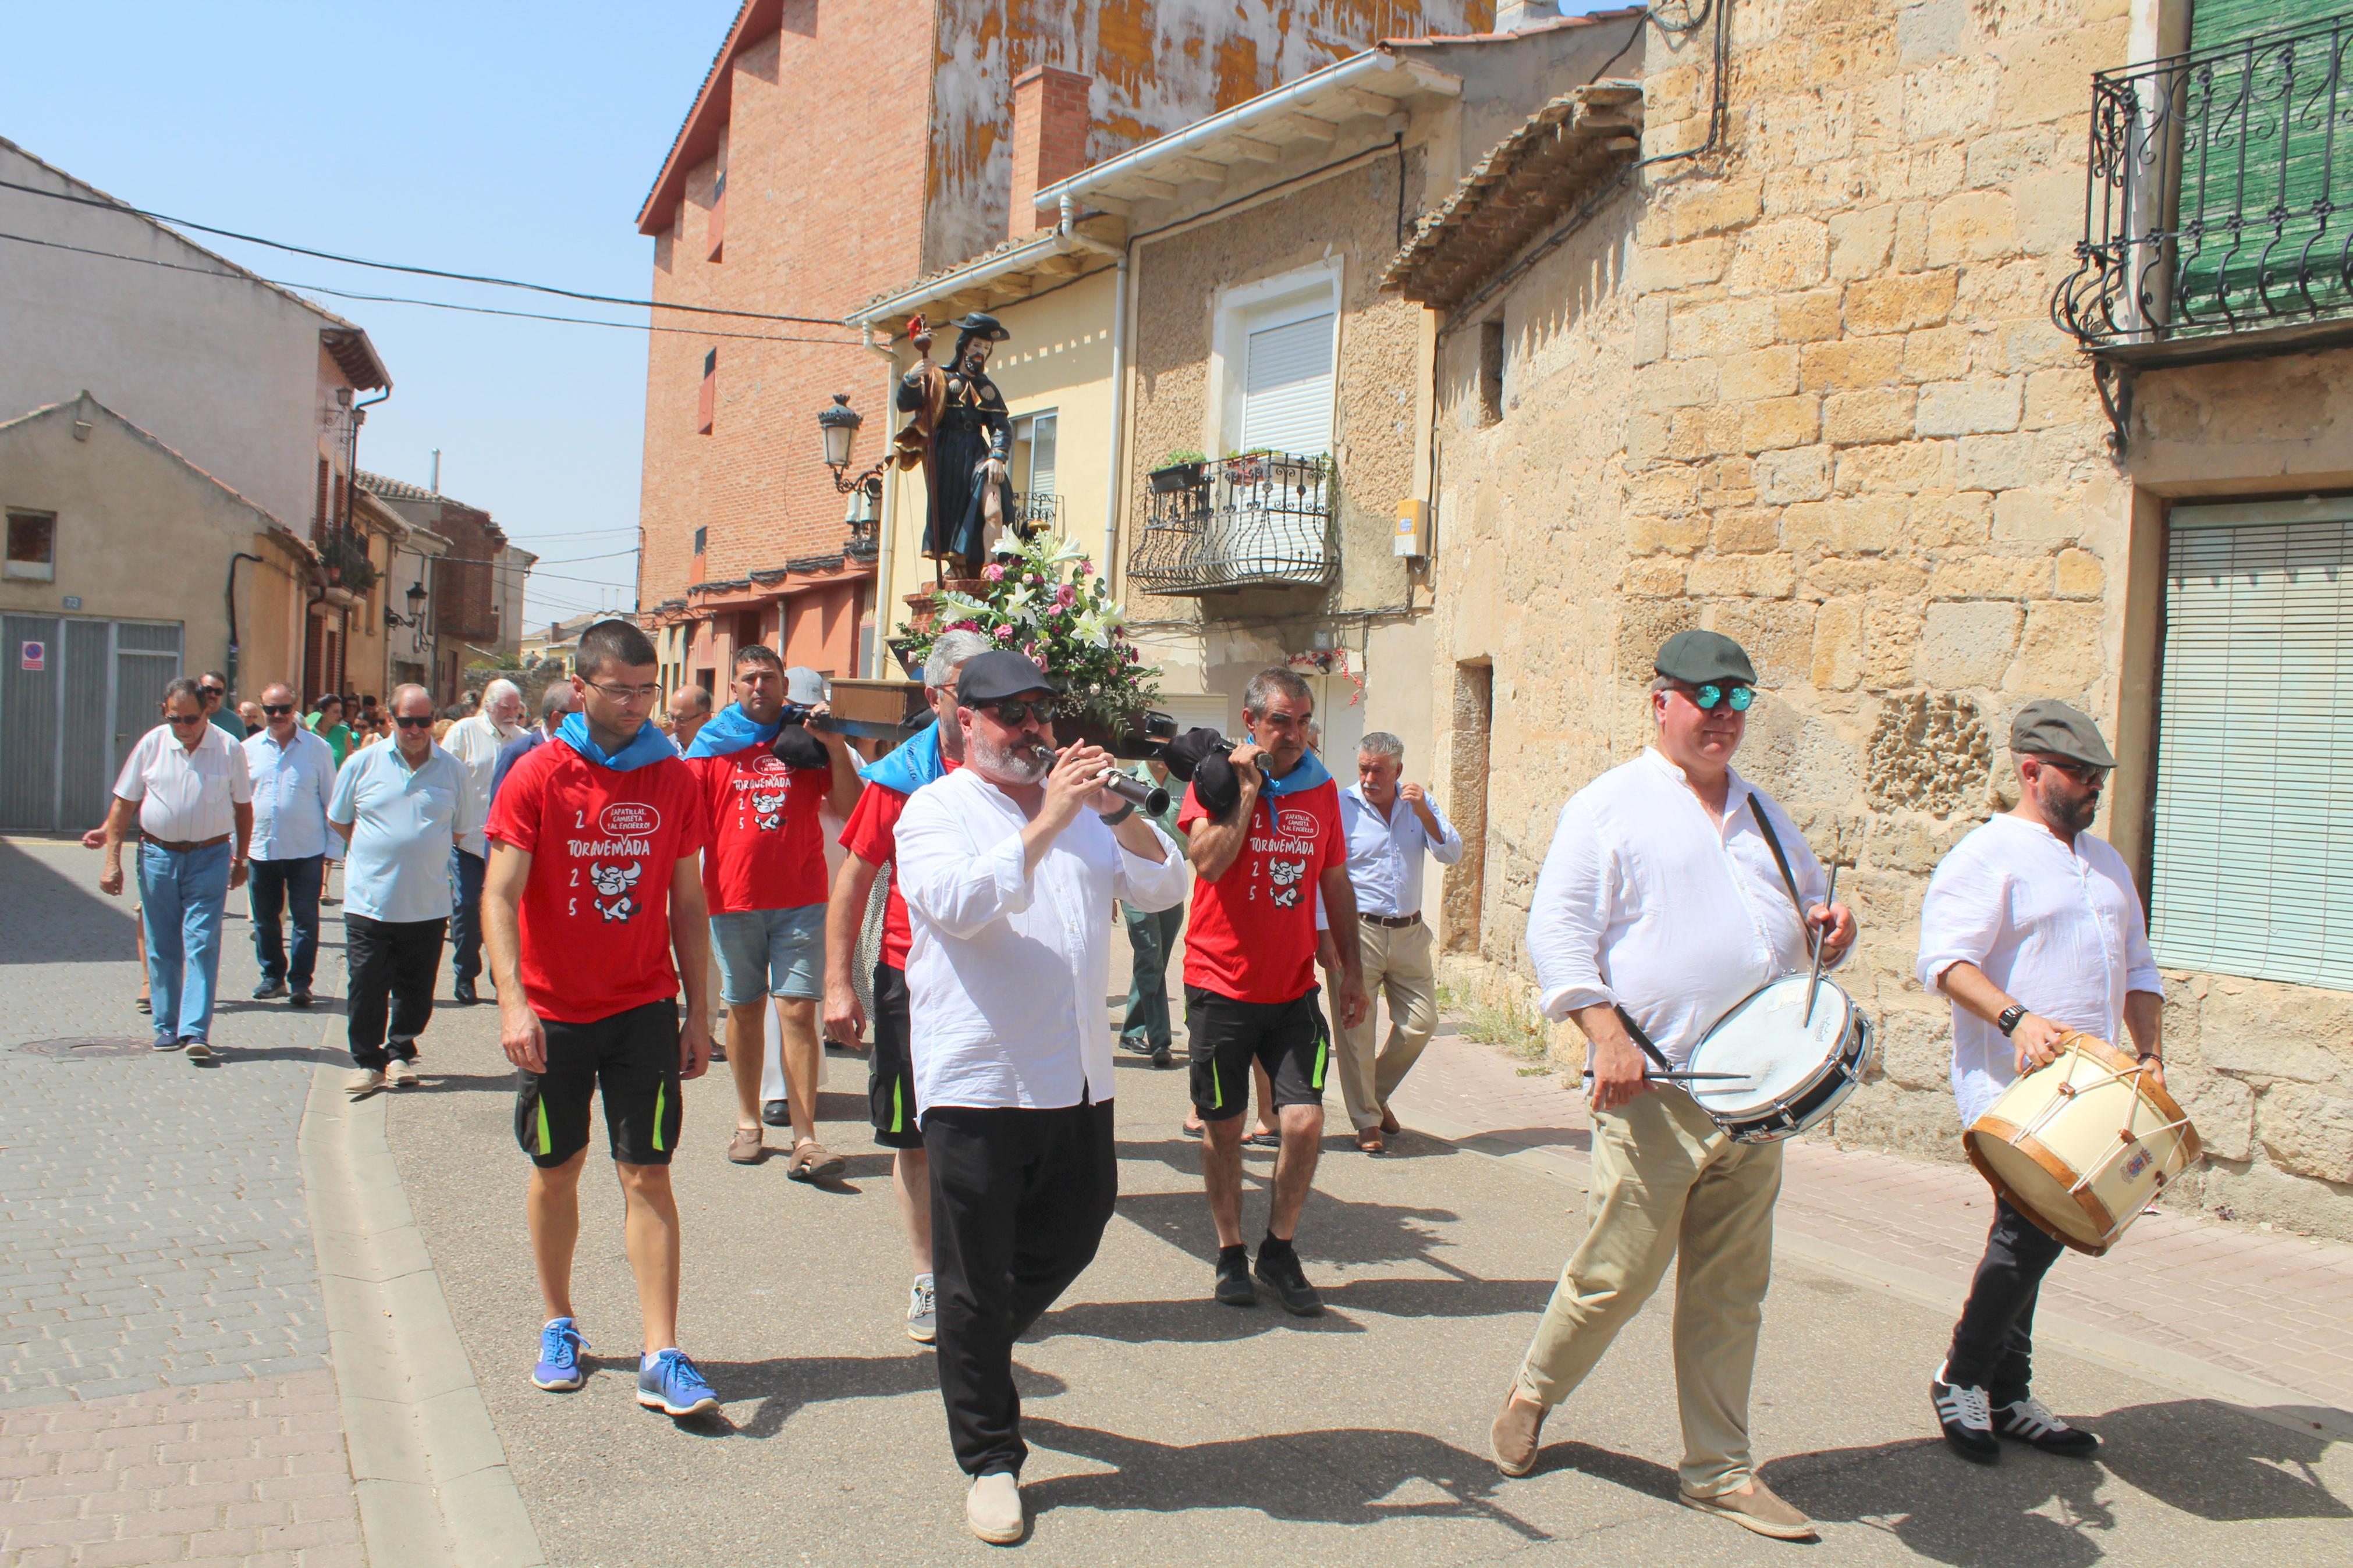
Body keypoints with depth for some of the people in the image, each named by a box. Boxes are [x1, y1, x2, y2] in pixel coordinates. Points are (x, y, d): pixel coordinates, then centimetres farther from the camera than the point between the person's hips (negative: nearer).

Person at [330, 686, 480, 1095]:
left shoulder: (452, 770, 2)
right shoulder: (363, 764, 1)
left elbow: (460, 829, 11)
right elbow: (340, 820, 13)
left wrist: (420, 852, 6)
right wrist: (379, 853, 10)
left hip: (427, 904, 1)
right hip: (369, 902, -1)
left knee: (415, 989, 10)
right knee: (366, 988, 3)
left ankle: (401, 1054, 27)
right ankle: (367, 1062, 17)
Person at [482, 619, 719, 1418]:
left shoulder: (674, 779, 1)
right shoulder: (538, 776, -6)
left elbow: (688, 904, 7)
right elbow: (500, 896, -11)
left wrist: (698, 1012, 5)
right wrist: (513, 1002, -24)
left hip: (645, 1008, 1)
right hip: (554, 1014, -1)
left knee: (647, 1176, -2)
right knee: (556, 1169, 12)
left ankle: (662, 1359, 0)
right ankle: (559, 1328, 31)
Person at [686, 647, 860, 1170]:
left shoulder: (807, 741, 9)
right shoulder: (712, 744, 8)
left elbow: (850, 808, 2)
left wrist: (835, 748, -8)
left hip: (801, 899, -1)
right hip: (733, 899, 1)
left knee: (798, 1012, -7)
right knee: (744, 1008, 9)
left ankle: (805, 1140, -8)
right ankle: (748, 1122, 24)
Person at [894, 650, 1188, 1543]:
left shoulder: (1080, 809, 14)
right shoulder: (936, 811, -3)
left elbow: (1162, 889, 5)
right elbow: (959, 904, -22)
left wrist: (1118, 811, -9)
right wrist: (1046, 822, -23)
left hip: (1078, 1077, 6)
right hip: (977, 1079, -6)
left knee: (1070, 1237, 18)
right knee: (975, 1278, 4)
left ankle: (977, 1353, 44)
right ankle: (991, 1460, 19)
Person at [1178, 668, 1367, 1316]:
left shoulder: (1322, 788, 6)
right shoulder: (1217, 777, -6)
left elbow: (1336, 883, 14)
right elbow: (1210, 861, -22)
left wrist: (1351, 969, 13)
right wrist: (1249, 788, -18)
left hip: (1294, 988, 3)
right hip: (1221, 984, -3)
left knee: (1305, 1121, -7)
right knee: (1224, 1126, 7)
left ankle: (1279, 1250, 14)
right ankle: (1231, 1253, 26)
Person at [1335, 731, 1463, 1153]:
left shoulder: (1419, 803, 7)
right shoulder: (1341, 807, -6)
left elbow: (1451, 855, 0)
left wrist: (1425, 814, -15)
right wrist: (1325, 933, -14)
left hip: (1409, 933, 4)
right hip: (1357, 931, -4)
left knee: (1420, 1024, 5)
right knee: (1355, 1028, -3)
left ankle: (1378, 1093, 29)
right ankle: (1367, 1121, 11)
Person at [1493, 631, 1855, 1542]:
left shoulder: (1762, 815, 17)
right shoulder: (1610, 807, -2)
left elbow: (1806, 908, 28)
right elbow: (1556, 931, -9)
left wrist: (1826, 928, 3)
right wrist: (1607, 1032, -19)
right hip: (1654, 1092, -6)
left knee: (1730, 1289, 10)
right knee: (1616, 1275, -1)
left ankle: (1718, 1471, 22)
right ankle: (1533, 1392, 26)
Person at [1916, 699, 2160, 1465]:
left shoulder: (2107, 863, 20)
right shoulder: (1987, 856, -6)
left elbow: (2137, 968, 25)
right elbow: (1945, 958, -18)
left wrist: (2150, 1054, 11)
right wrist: (2015, 1018, -32)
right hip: (2011, 1086, -7)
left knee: (2032, 1234, 10)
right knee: (2033, 1224, -13)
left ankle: (2008, 1398, 19)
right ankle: (1960, 1379, 5)